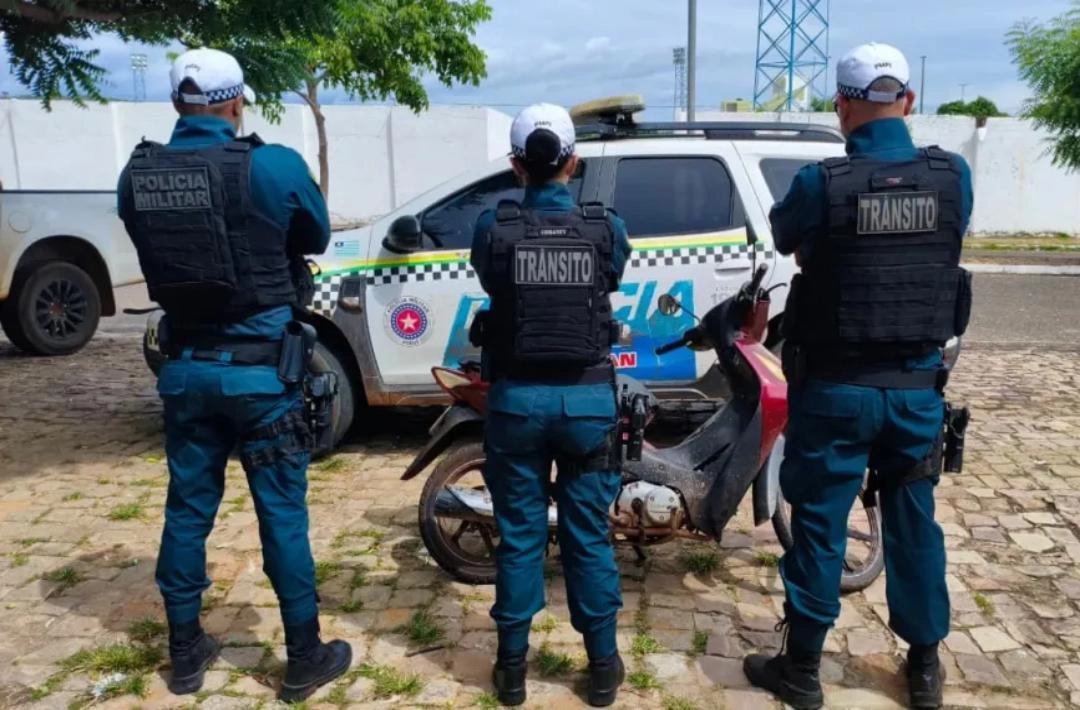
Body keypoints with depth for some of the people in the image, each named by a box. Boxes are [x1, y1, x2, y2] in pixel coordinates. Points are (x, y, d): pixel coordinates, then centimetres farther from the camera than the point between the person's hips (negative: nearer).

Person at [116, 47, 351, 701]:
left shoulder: (137, 175, 0)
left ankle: (186, 653, 29)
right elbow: (316, 239, 3)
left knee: (188, 507, 15)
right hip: (260, 368, -4)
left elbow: (156, 255, 10)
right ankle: (305, 659, 17)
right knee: (282, 512, 5)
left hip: (185, 367, 4)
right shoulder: (274, 166, -13)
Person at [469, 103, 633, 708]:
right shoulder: (608, 227, -4)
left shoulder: (493, 227, -6)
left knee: (520, 534, 11)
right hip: (588, 397, 0)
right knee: (589, 535, 11)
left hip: (516, 398, 0)